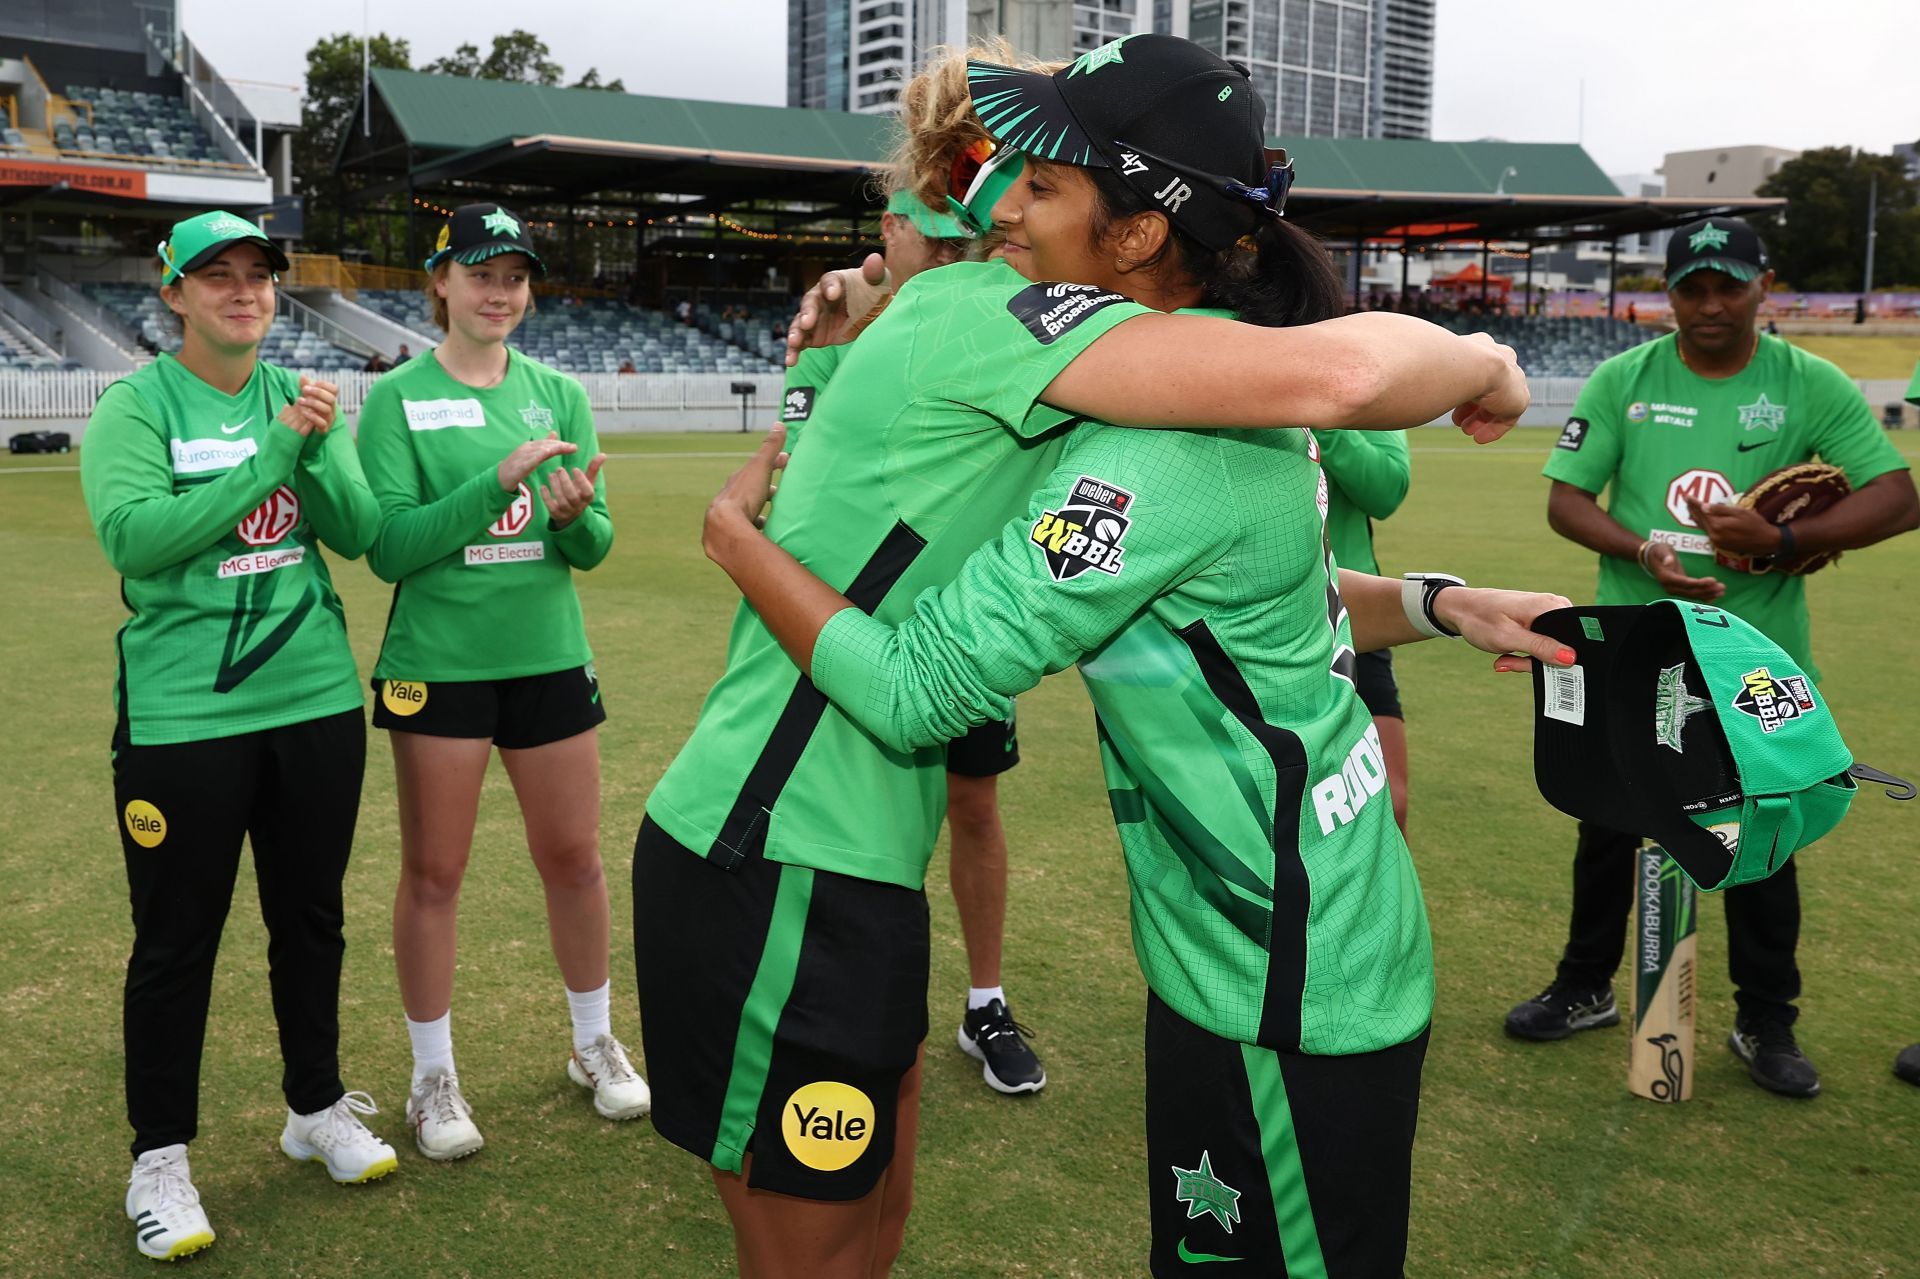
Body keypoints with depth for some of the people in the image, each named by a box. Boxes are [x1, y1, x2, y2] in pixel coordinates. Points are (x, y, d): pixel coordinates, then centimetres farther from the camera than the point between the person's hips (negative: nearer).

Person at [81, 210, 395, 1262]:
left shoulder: (300, 401, 7)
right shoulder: (134, 406, -6)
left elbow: (356, 532, -1)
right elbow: (133, 537, -20)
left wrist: (315, 450, -19)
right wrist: (271, 454, -20)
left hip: (316, 702, 4)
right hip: (183, 716, -4)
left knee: (311, 918, 16)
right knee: (176, 940, 7)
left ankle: (315, 1107, 35)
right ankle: (158, 1157, 24)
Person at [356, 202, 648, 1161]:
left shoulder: (557, 393, 5)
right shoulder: (398, 399, -4)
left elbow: (595, 549, 3)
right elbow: (388, 546, -14)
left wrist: (575, 513, -20)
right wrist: (498, 479, -24)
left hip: (548, 656, 3)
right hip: (437, 662, -3)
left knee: (573, 858, 11)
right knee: (433, 873, 7)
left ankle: (595, 1044, 32)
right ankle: (432, 1077, 24)